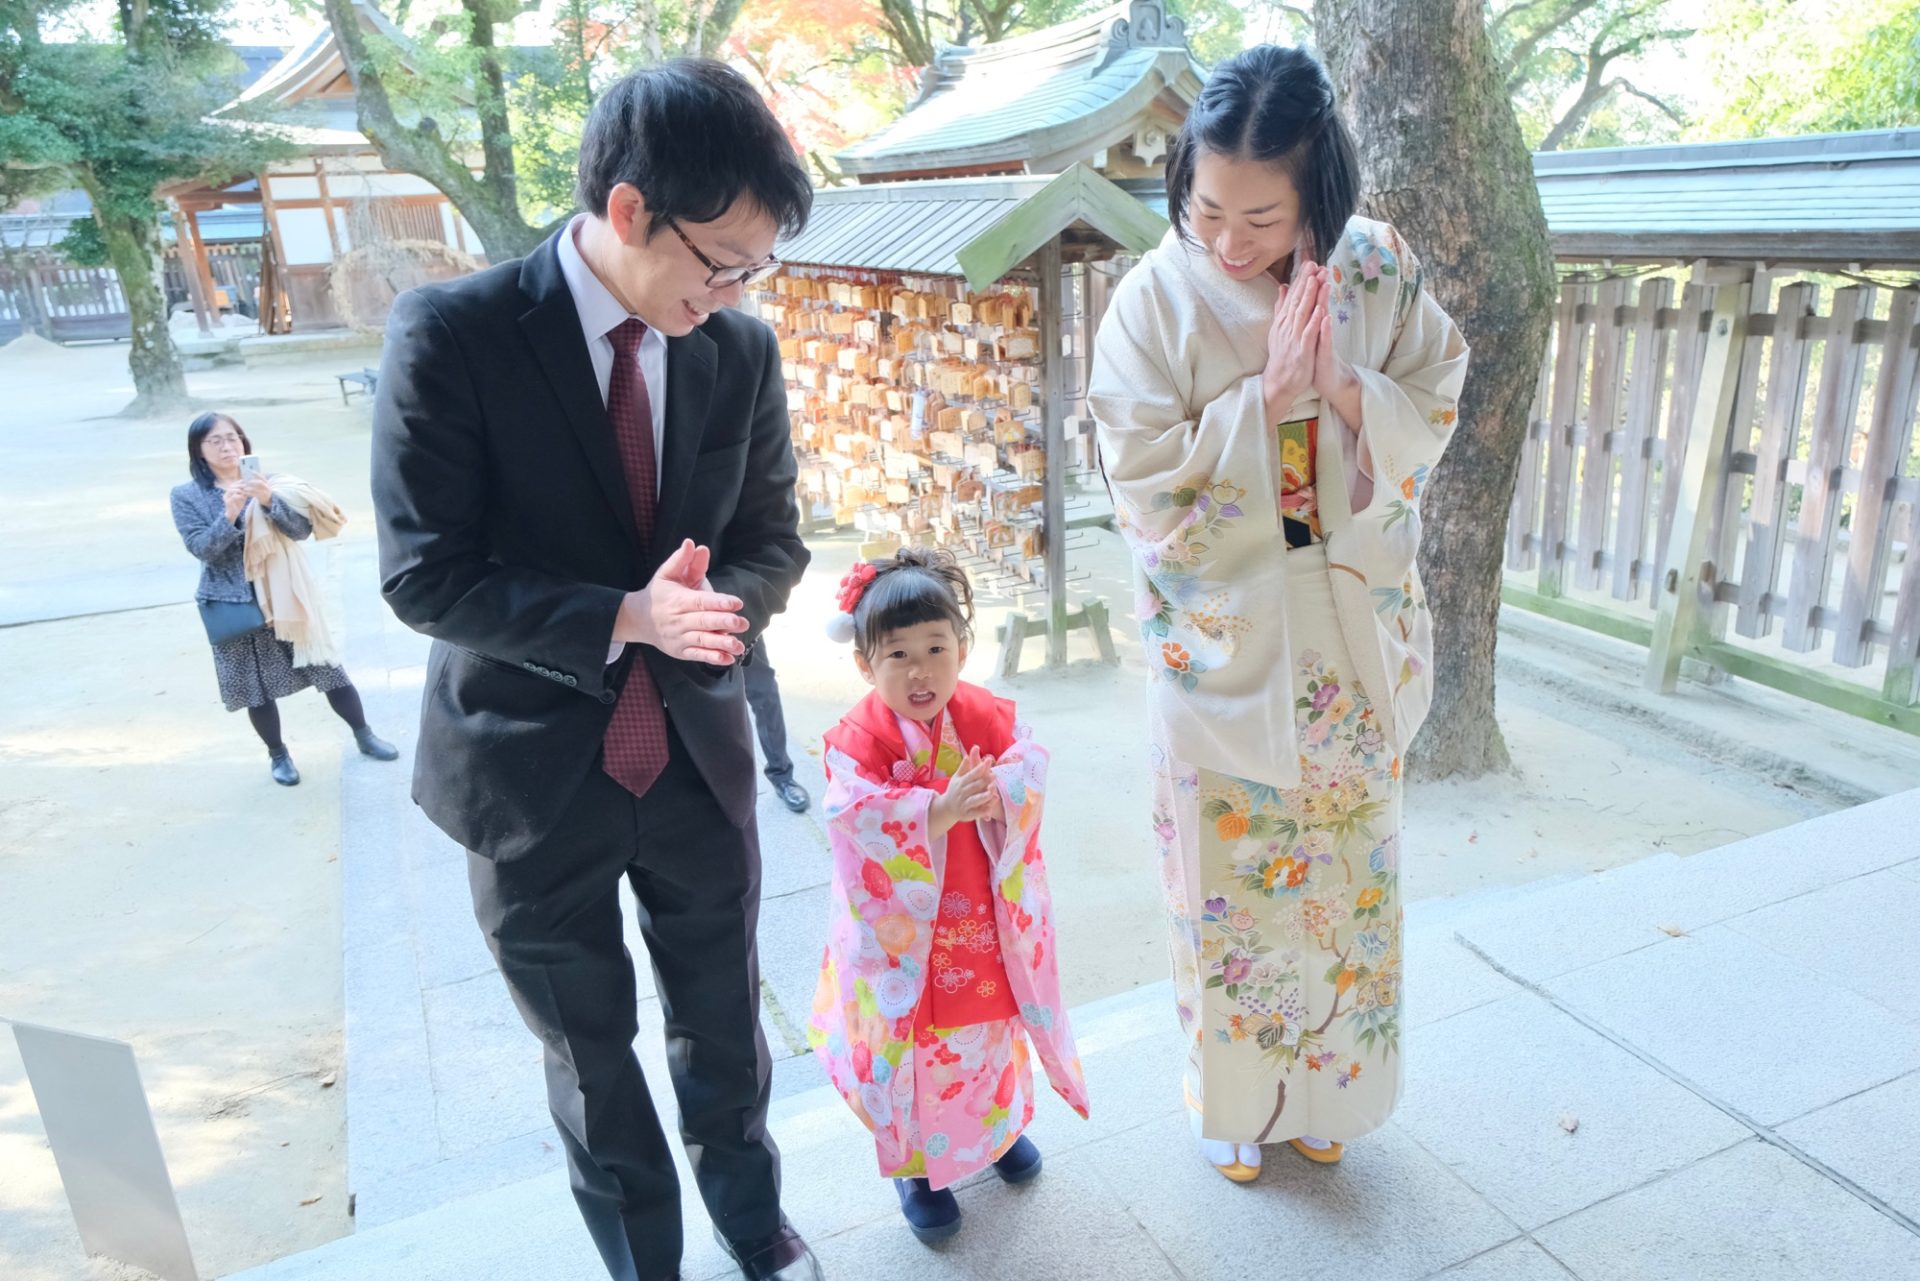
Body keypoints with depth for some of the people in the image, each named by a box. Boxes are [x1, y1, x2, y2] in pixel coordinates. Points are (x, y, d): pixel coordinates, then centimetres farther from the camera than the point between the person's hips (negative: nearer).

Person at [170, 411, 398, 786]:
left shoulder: (267, 481, 1)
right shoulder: (186, 496, -1)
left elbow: (302, 530, -8)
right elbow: (202, 548, -11)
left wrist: (269, 500, -24)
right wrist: (230, 515, -25)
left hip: (284, 595, 1)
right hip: (235, 604, -1)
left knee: (326, 666, 5)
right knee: (255, 686, 6)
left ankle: (364, 736, 19)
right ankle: (277, 754, 24)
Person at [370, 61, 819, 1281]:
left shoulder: (742, 350, -5)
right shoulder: (452, 334, -16)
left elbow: (774, 540, 3)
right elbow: (427, 573, -16)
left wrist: (717, 605, -20)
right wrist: (625, 620, -27)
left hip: (697, 750, 3)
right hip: (532, 766, -2)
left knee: (724, 1021, 20)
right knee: (591, 1052, 17)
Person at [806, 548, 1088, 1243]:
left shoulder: (990, 717, -7)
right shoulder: (856, 739, -18)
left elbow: (1029, 778, -13)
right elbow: (860, 820, -27)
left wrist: (993, 796, -34)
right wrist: (937, 813, -37)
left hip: (986, 922, 4)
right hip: (900, 932, -3)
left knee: (993, 1026, 23)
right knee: (910, 1043, 10)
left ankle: (998, 1124, 50)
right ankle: (915, 1165, 33)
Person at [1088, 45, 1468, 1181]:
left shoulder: (1380, 272, -6)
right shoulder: (1156, 300, -13)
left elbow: (1431, 428, -2)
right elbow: (1149, 493, -16)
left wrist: (1345, 387, -20)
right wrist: (1267, 394, -23)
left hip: (1356, 647, 3)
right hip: (1225, 646, -2)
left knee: (1346, 876, 18)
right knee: (1231, 884, 11)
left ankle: (1325, 1095, 44)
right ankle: (1232, 1102, 38)